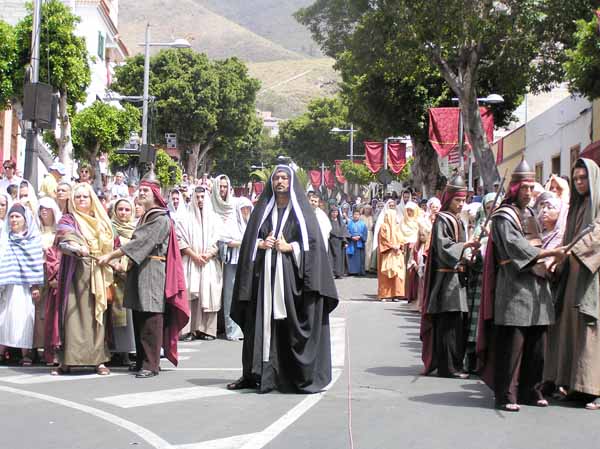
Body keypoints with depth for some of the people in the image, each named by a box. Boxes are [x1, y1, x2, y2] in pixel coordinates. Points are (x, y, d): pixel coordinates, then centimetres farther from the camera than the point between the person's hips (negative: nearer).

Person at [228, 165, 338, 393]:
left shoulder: (300, 210, 7)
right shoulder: (263, 209, 15)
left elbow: (312, 242, 0)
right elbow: (250, 240, 14)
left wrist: (289, 247, -12)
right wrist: (261, 244, -5)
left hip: (291, 275, -3)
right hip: (264, 274, 3)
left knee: (293, 324, -5)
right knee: (262, 324, 0)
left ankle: (302, 376, -1)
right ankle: (256, 374, 4)